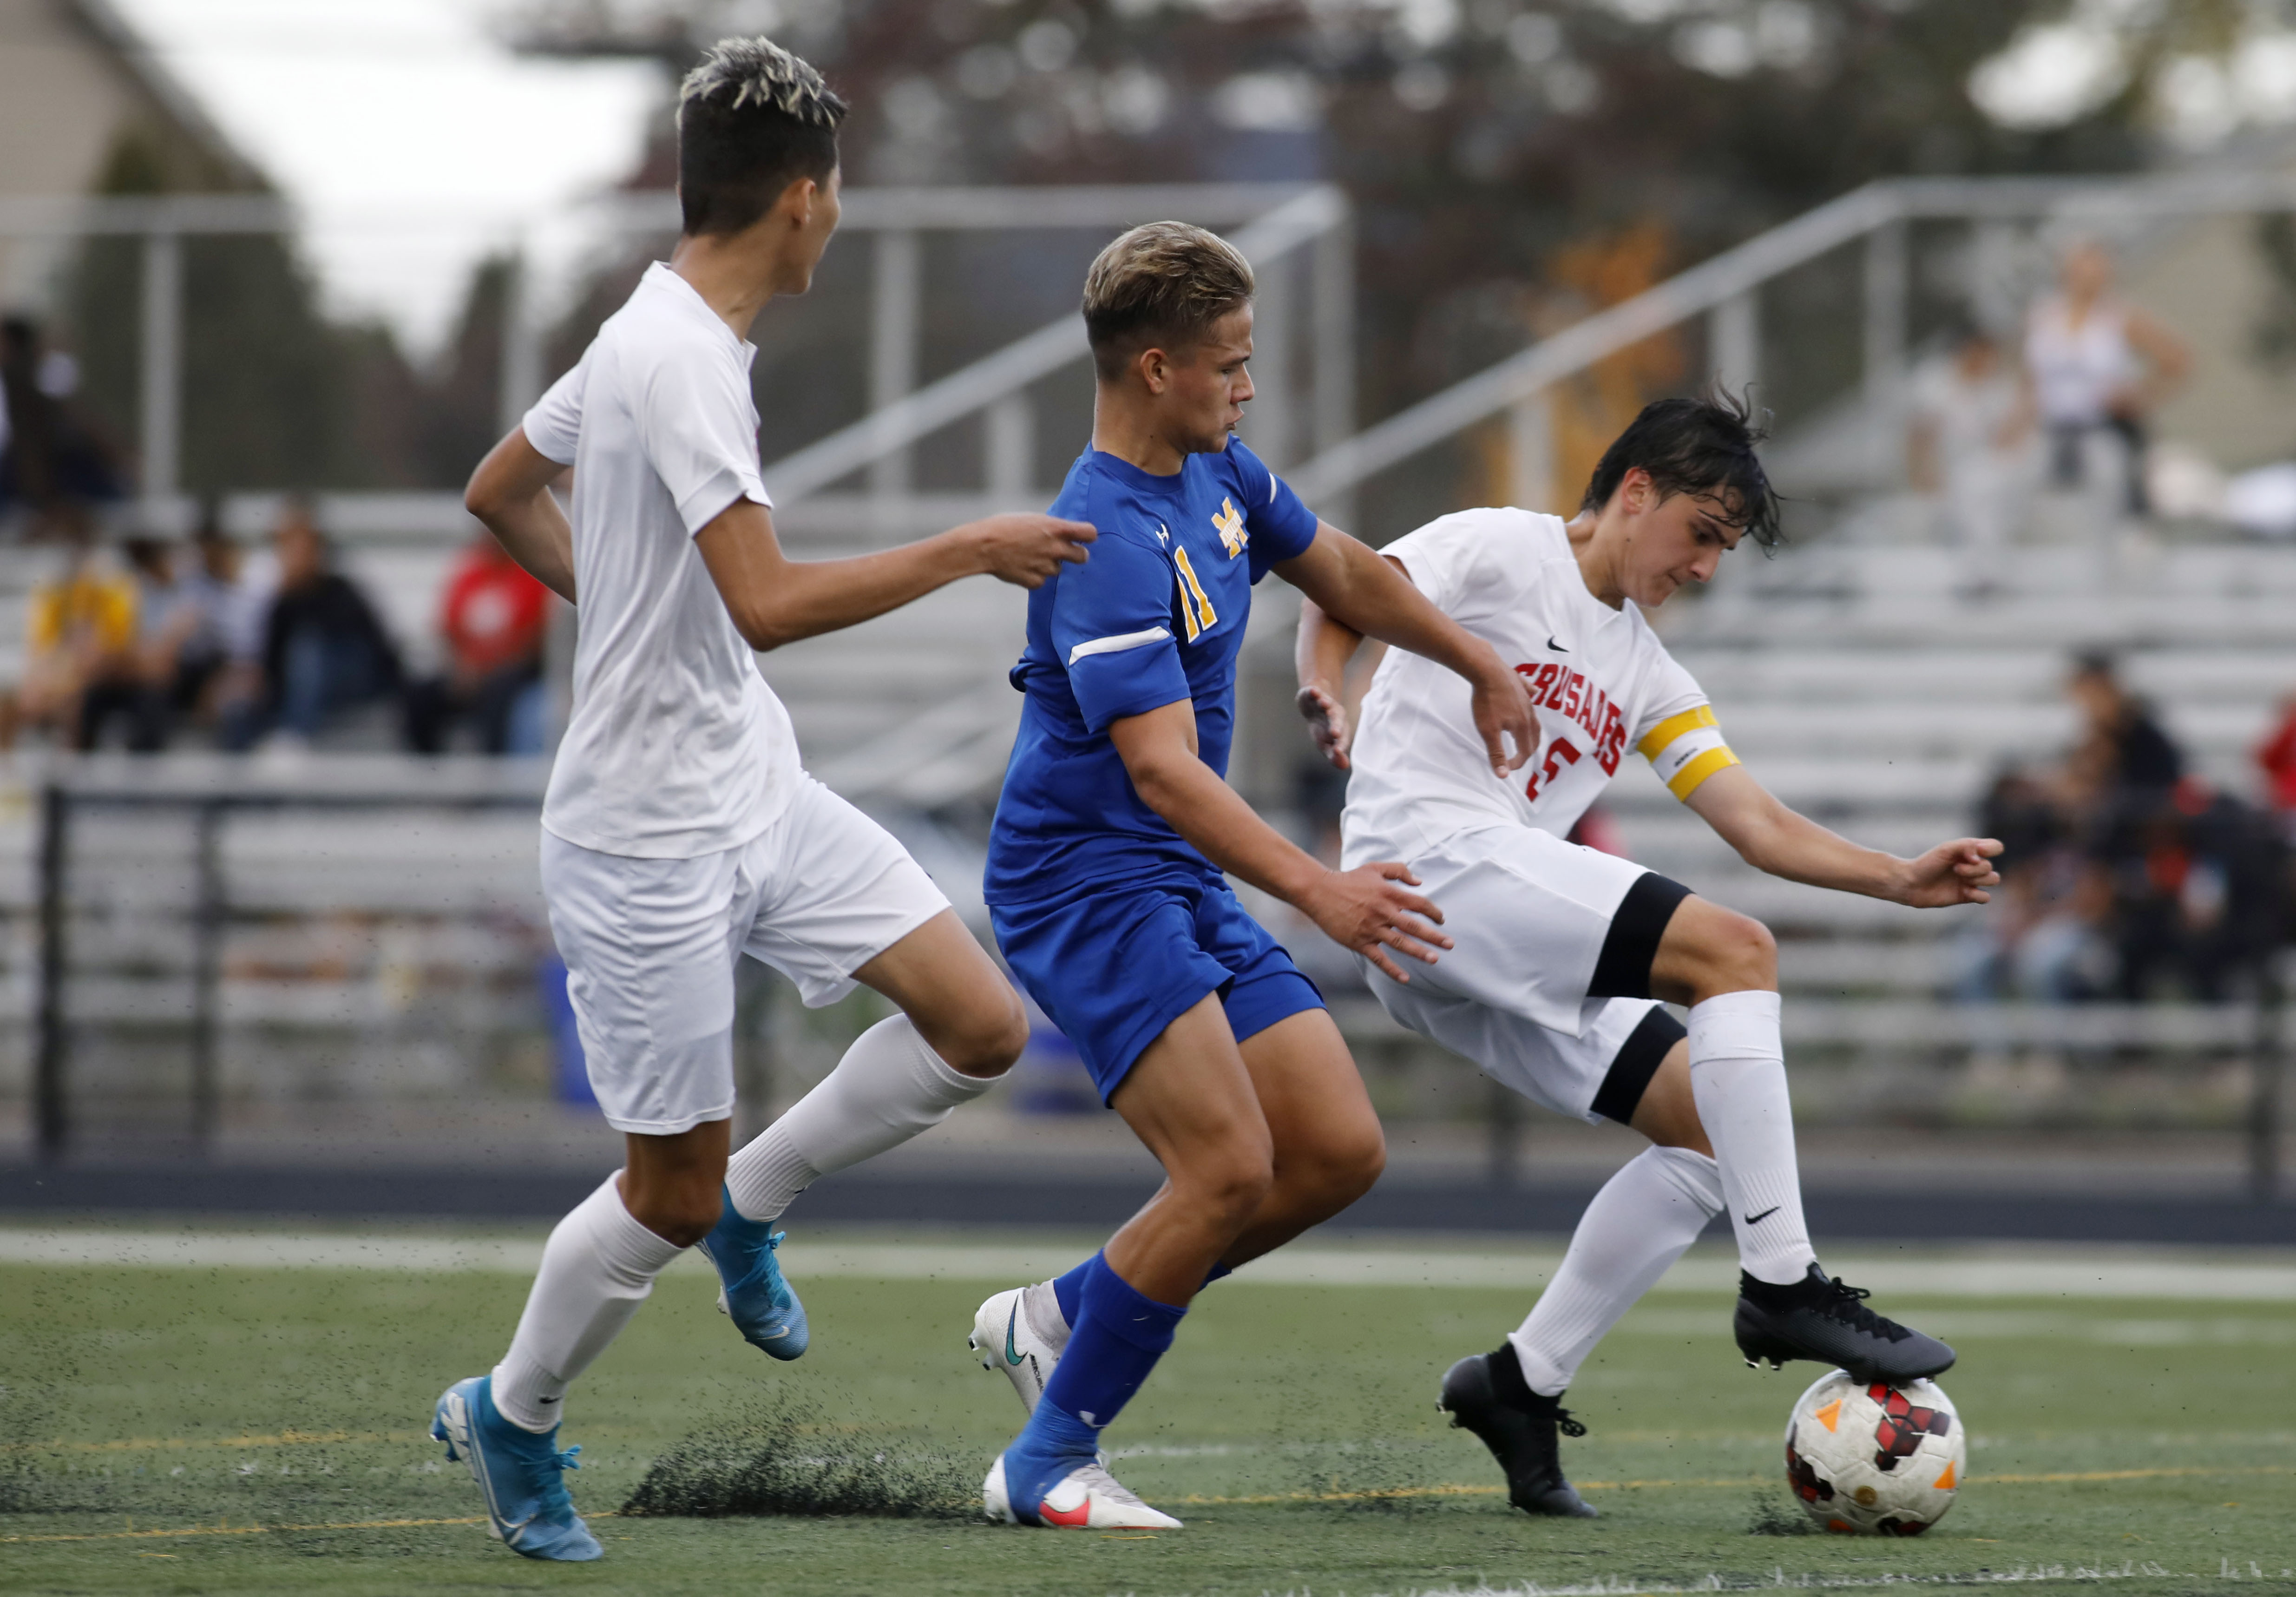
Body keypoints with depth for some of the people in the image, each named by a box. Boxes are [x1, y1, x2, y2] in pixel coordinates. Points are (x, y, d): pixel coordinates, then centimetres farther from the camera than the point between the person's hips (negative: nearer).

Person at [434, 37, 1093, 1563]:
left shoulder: (650, 335, 6)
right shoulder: (681, 361, -24)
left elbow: (500, 493, 21)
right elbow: (768, 603, -32)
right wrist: (970, 550, -25)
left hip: (757, 791, 9)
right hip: (651, 832, -9)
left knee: (981, 1025, 0)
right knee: (670, 1189, 2)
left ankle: (750, 1207, 20)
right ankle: (511, 1420, 25)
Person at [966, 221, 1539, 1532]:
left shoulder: (1217, 475, 6)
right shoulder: (1111, 542, -24)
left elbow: (1346, 574, 27)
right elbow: (1163, 773, -32)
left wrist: (1481, 667, 33)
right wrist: (1319, 892, -41)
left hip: (1187, 884, 9)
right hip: (1086, 877, -9)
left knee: (1341, 1153, 3)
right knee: (1230, 1168, -20)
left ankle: (1060, 1316, 17)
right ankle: (1048, 1464, -7)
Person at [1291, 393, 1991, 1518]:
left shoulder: (1646, 676, 25)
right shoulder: (1499, 550, 5)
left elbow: (1761, 829, 20)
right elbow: (1346, 596, -7)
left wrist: (1900, 879, 5)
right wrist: (1325, 693, -29)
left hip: (1501, 958, 9)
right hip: (1432, 855, -9)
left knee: (1711, 1130, 0)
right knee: (1733, 951, -20)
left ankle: (1523, 1383, 3)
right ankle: (1781, 1287, -21)